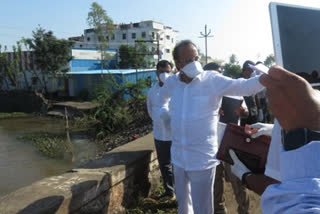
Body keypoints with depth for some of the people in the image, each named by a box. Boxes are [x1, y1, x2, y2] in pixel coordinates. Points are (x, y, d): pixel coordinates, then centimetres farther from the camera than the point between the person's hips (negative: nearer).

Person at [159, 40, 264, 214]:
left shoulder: (212, 80, -13)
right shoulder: (171, 82, -1)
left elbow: (245, 86, -23)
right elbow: (160, 100, 21)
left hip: (202, 159, -4)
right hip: (178, 157, 5)